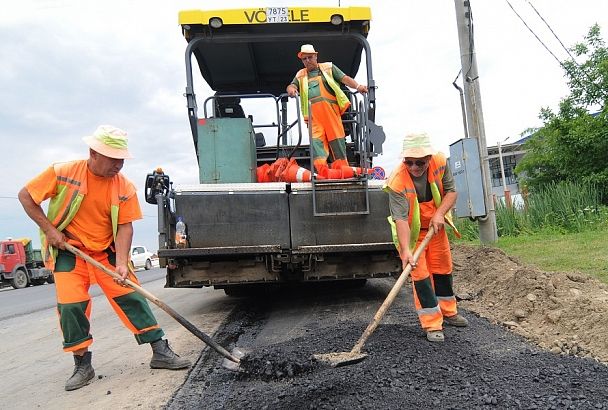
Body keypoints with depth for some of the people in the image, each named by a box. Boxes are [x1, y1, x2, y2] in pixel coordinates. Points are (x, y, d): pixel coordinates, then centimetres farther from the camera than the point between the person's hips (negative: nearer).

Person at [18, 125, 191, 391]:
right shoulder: (63, 173, -14)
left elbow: (125, 227, -11)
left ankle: (160, 352, 4)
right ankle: (82, 365, 12)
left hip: (107, 250, 1)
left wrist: (121, 263, -22)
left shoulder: (124, 186, -11)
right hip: (69, 250, -1)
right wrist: (48, 229, -11)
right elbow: (26, 195, -2)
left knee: (132, 297, -4)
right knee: (70, 304, -8)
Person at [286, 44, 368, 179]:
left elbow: (344, 78, 10)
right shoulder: (300, 75, 28)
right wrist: (291, 89, -12)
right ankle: (320, 165, -29)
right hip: (313, 112, 1)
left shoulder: (328, 67, 21)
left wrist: (357, 86, -8)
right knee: (316, 137, -17)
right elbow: (291, 86, 15)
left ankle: (341, 166, -5)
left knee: (336, 135, -8)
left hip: (330, 108, -1)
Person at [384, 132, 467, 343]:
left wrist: (440, 214, -24)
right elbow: (400, 219, -38)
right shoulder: (397, 182, -33)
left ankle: (448, 312, 37)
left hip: (435, 227, 5)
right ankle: (432, 325, 4)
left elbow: (451, 191, -7)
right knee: (420, 275, -8)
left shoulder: (440, 163, -19)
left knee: (443, 269, 16)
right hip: (411, 232, -5)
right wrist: (406, 250, -47)